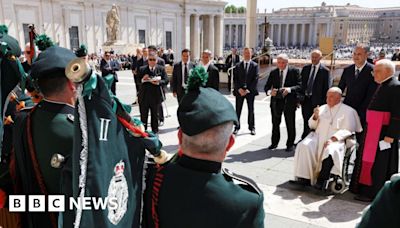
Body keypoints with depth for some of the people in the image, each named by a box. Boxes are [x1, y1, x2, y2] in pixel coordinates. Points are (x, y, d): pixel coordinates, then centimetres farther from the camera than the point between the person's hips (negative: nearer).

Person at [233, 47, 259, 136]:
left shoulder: (255, 65, 2)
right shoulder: (238, 65, 6)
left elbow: (255, 79, -4)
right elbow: (235, 79, 2)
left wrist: (248, 89, -12)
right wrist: (239, 89, -11)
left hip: (250, 91, -1)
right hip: (239, 91, 1)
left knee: (251, 110, 7)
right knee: (238, 110, 3)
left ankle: (252, 127, 17)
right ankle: (237, 127, 13)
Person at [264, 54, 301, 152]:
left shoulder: (294, 71, -2)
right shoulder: (273, 73, 8)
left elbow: (300, 85, -10)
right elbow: (266, 86, 7)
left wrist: (289, 89, -26)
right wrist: (269, 91, -16)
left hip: (289, 101, -3)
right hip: (276, 101, 3)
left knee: (290, 124, 5)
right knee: (275, 123, 10)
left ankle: (290, 144, 19)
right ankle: (274, 143, 25)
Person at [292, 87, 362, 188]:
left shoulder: (348, 111, 6)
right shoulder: (322, 108, 20)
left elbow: (347, 130, -5)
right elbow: (312, 126, 21)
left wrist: (333, 138, -20)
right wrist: (315, 117, -1)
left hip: (336, 140, -4)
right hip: (318, 137, 4)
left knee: (330, 151, -37)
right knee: (304, 146, -25)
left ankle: (321, 181, -29)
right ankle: (304, 178, -25)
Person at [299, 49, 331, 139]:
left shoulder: (325, 71, -4)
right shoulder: (305, 68, 9)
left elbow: (327, 88, -5)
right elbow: (301, 83, 11)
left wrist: (324, 102, -10)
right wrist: (300, 97, 4)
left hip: (317, 101, -4)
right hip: (305, 99, 4)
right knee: (306, 122, 13)